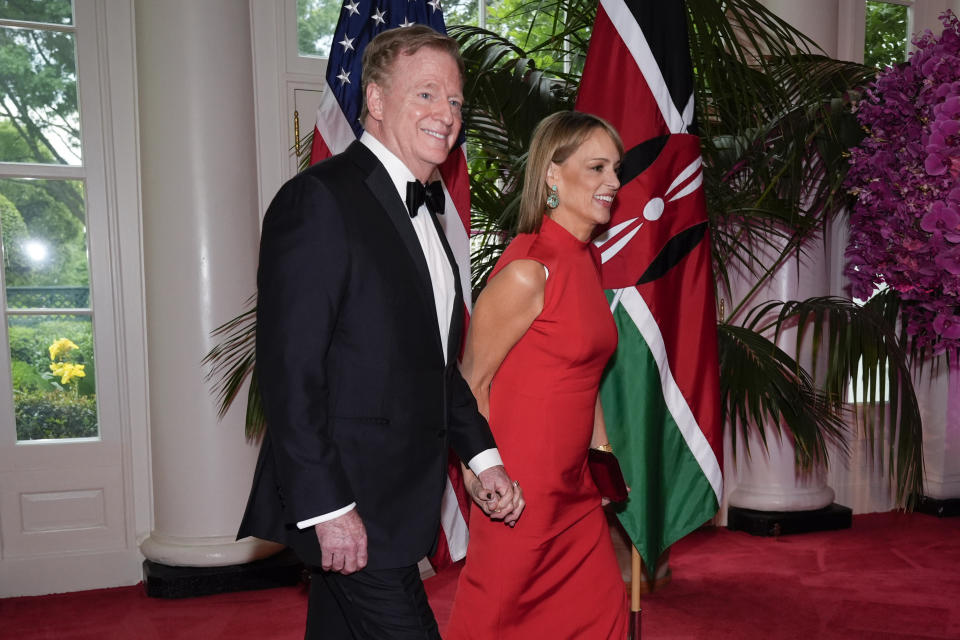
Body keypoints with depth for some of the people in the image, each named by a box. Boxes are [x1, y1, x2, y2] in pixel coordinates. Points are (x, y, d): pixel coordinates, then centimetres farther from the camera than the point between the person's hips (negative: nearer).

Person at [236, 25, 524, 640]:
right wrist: (326, 507, -21)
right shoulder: (319, 199, -15)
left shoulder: (422, 211, 14)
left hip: (396, 497, 9)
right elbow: (289, 368, -20)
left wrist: (483, 456, 12)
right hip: (344, 501, -9)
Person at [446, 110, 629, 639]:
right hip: (524, 490, -8)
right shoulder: (529, 269, -19)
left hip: (575, 487, 8)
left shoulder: (587, 259, 8)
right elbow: (470, 381, -15)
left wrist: (601, 448, 15)